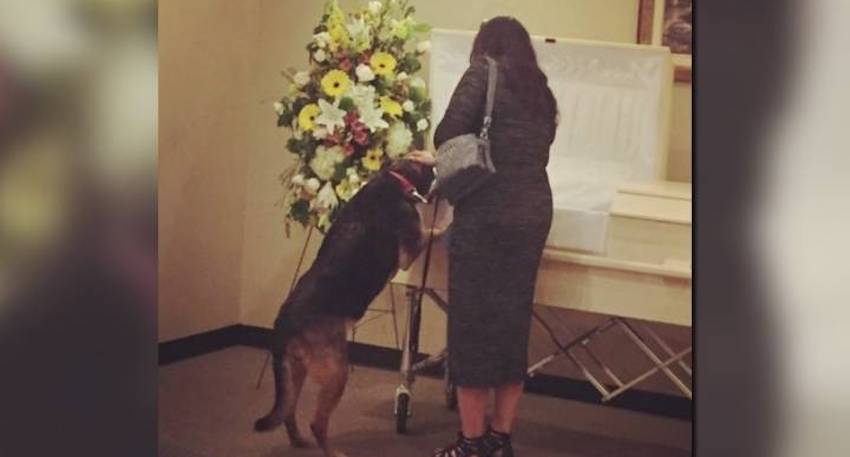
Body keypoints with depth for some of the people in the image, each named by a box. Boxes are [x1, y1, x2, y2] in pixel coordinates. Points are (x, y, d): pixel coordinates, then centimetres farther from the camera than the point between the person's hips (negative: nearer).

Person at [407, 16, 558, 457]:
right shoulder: (541, 93, 19)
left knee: (474, 321, 1)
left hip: (486, 215, -6)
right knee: (513, 321, 11)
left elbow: (449, 134, -11)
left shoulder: (484, 71, 1)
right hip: (533, 213, 6)